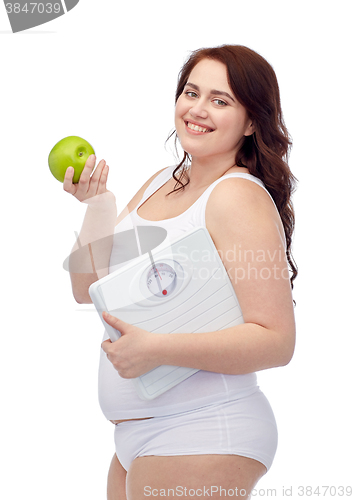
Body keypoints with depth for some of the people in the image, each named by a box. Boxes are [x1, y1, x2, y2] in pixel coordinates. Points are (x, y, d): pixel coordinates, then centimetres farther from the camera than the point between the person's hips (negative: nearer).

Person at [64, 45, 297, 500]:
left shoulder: (239, 196, -14)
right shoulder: (161, 183, 10)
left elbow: (276, 341, -20)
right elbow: (88, 290, 11)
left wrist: (157, 349, -27)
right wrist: (97, 205, -3)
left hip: (200, 438, -8)